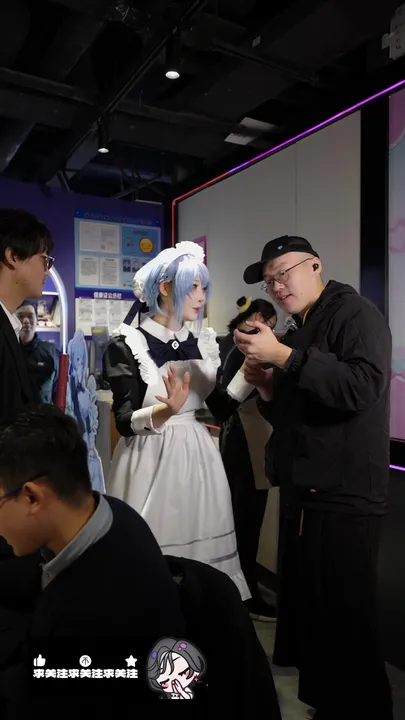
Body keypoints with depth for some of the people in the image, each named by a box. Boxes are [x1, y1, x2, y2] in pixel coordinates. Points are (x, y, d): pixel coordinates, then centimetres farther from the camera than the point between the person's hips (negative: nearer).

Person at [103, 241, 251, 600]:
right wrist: (166, 411, -32)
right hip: (151, 460, -5)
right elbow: (125, 422, -15)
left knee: (201, 541, 12)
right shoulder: (127, 345, -10)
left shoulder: (203, 342, 6)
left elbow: (222, 405, 4)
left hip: (198, 456, 5)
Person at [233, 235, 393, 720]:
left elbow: (361, 387, -26)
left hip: (344, 497, -8)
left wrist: (283, 357, -25)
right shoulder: (297, 333, 16)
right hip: (301, 493, 8)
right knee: (305, 612, 17)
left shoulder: (356, 314, -8)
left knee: (344, 622, 1)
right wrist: (266, 388, 0)